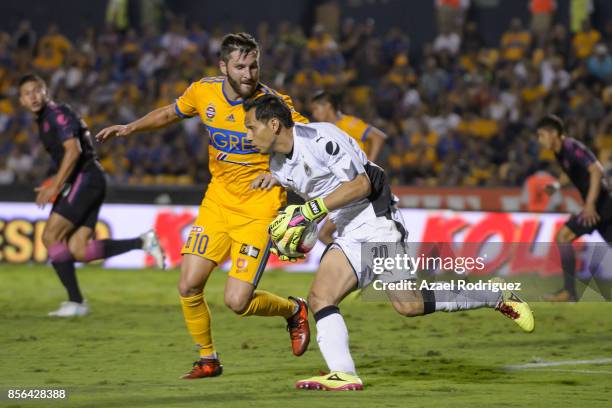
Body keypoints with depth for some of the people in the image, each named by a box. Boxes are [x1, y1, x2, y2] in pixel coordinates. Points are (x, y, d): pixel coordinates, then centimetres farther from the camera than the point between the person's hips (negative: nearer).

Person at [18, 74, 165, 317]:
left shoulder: (57, 113, -8)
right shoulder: (43, 121, 22)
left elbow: (74, 151, -21)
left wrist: (55, 186, -23)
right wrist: (56, 185, 18)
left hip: (86, 179, -10)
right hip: (80, 184, 10)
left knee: (50, 236, -12)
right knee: (79, 251, 0)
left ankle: (76, 302, -10)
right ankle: (142, 243, 5)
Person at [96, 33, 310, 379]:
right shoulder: (203, 92, -3)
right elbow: (171, 113, 19)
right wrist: (131, 127, 7)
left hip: (258, 210, -5)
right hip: (218, 202, 5)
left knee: (237, 301, -11)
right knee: (189, 287, -4)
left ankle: (294, 310, 20)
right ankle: (208, 360, 20)